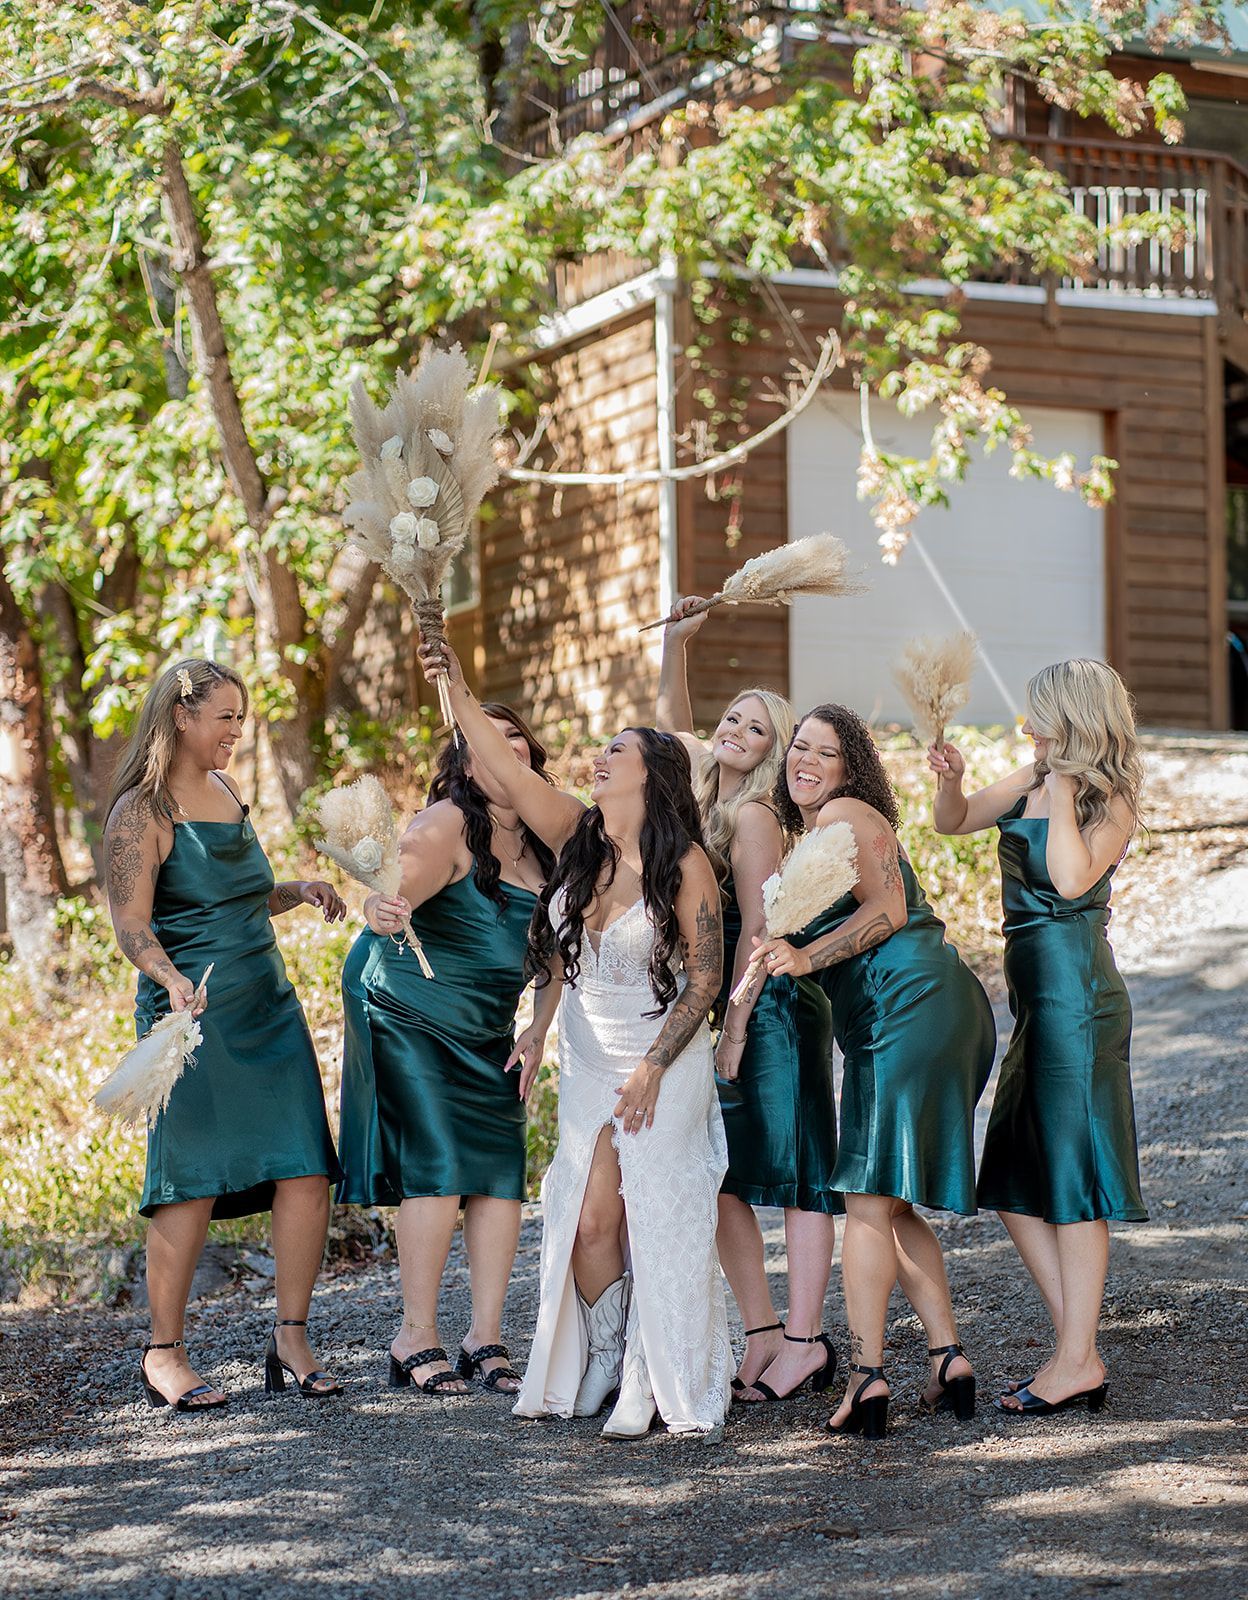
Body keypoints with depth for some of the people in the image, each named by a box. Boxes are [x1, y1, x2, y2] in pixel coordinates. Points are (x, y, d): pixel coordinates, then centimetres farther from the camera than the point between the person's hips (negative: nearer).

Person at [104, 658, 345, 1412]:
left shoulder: (227, 790, 16)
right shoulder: (142, 811, -7)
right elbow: (131, 922, -15)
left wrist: (299, 891, 11)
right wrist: (172, 980, -32)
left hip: (269, 1007, 7)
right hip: (193, 1013, -7)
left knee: (306, 1170, -2)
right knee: (193, 1180, -6)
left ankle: (292, 1338, 7)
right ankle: (164, 1354, 6)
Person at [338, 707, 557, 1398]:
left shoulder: (544, 840, 4)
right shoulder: (446, 826, -17)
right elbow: (394, 898, -30)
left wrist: (538, 1031, 4)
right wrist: (380, 912, -54)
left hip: (486, 1029, 7)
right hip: (406, 1014, -7)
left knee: (501, 1171, -1)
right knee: (437, 1168, -13)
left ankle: (485, 1336, 7)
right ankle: (416, 1337, -3)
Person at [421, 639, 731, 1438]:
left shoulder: (685, 863, -12)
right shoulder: (579, 837, 1)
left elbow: (707, 976, -11)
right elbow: (507, 769, -5)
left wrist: (653, 1068, -15)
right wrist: (458, 690, -14)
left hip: (666, 1068, -5)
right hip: (588, 1065, 5)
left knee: (658, 1221, -4)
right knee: (590, 1223, 3)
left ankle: (656, 1386, 5)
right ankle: (600, 1371, 18)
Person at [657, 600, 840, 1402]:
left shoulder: (754, 813, -11)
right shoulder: (708, 792, 11)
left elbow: (757, 929, -15)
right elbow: (672, 717, 27)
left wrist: (734, 1031, -18)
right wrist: (677, 640, 16)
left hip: (772, 1012, -8)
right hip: (722, 1012, 9)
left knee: (793, 1175, -6)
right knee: (720, 1180, 6)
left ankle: (805, 1339, -5)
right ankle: (764, 1334, 11)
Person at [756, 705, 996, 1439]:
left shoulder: (846, 813, -2)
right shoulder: (813, 831, 26)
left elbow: (888, 909, -14)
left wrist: (806, 957, -19)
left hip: (913, 1007, -10)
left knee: (868, 1198, -11)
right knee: (893, 1204, 13)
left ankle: (868, 1373, -15)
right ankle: (948, 1359, 10)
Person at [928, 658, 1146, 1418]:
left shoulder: (1112, 803, -9)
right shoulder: (1033, 780, 11)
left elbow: (1072, 879, -25)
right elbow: (955, 821, 21)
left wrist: (1062, 797, -16)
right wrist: (951, 778, 1)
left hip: (1076, 992, -9)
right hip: (1038, 997, 9)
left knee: (1068, 1181, -4)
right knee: (1014, 1184, 9)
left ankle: (1080, 1360, 3)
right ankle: (1077, 1347, 15)